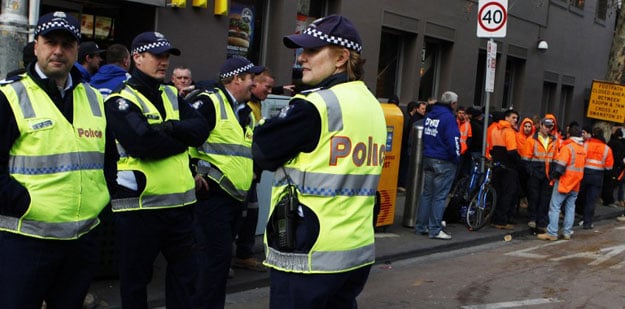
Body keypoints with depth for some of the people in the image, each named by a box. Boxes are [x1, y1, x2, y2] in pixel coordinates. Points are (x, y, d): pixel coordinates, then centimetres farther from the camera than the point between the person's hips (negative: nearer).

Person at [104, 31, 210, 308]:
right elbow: (145, 143, -23)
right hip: (139, 205, -6)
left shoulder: (171, 96, 14)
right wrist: (183, 139, -8)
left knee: (185, 270, 14)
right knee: (136, 276, 8)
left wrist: (171, 127, -16)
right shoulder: (121, 100, -8)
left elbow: (201, 128, 1)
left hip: (180, 202, 6)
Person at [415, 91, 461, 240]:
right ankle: (435, 230, 0)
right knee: (439, 196, -2)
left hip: (428, 159, 8)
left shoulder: (430, 115, 10)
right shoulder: (448, 117, -15)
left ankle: (421, 226, 17)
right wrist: (456, 158, -6)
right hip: (443, 162, -8)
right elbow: (453, 140, -18)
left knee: (426, 193, 13)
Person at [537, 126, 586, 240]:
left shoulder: (567, 147, -13)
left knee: (555, 206, -5)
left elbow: (560, 165, -18)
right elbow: (581, 165, 15)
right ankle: (567, 232, 13)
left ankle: (552, 233, -9)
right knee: (570, 207, 12)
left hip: (564, 181, -7)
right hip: (575, 183, 7)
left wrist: (553, 175, -6)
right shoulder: (583, 149, 10)